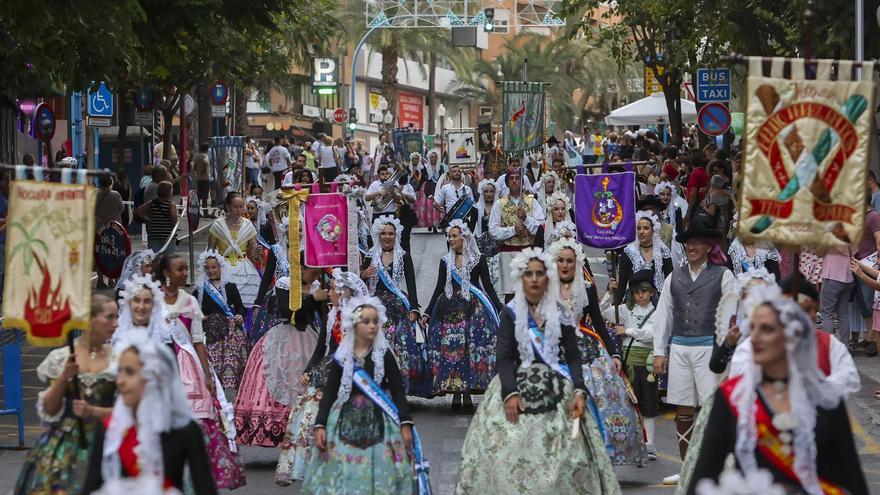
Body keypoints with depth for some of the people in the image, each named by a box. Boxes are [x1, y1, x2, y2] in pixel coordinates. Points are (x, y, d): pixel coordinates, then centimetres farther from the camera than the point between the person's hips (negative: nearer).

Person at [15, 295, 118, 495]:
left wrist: (92, 411, -15)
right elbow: (49, 410, 0)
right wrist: (64, 377, -13)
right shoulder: (61, 358, 1)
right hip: (63, 444, 0)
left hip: (102, 443, 0)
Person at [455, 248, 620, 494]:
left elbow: (573, 356, 5)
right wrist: (510, 393, -17)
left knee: (562, 455, -9)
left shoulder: (560, 313, 8)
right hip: (518, 386, -1)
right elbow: (504, 358, -2)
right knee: (511, 455, -12)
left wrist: (579, 391, -10)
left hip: (557, 390, 1)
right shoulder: (511, 313, 5)